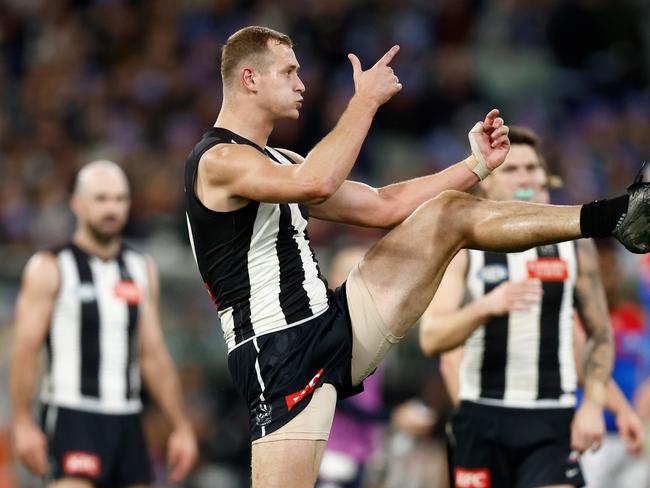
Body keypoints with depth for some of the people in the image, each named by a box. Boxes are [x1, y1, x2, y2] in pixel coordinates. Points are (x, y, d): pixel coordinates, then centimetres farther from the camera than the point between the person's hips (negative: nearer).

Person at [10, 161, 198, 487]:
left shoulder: (141, 270, 13)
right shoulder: (50, 269, -3)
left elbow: (154, 355, 15)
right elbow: (25, 350, -8)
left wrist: (181, 426, 10)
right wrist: (23, 423, -16)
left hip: (127, 421, 6)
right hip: (72, 419, -6)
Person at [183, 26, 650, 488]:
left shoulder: (276, 162, 20)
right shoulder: (217, 161, -11)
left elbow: (381, 206, 21)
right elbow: (315, 184, -29)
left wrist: (477, 164, 16)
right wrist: (366, 100, -21)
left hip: (338, 325, 9)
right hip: (282, 358, -9)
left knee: (451, 212, 6)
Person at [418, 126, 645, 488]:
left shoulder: (574, 244, 6)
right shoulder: (464, 247, 0)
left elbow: (601, 334, 13)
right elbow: (431, 339, -11)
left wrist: (594, 404, -1)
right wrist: (486, 306, -28)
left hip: (552, 421, 0)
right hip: (482, 418, 0)